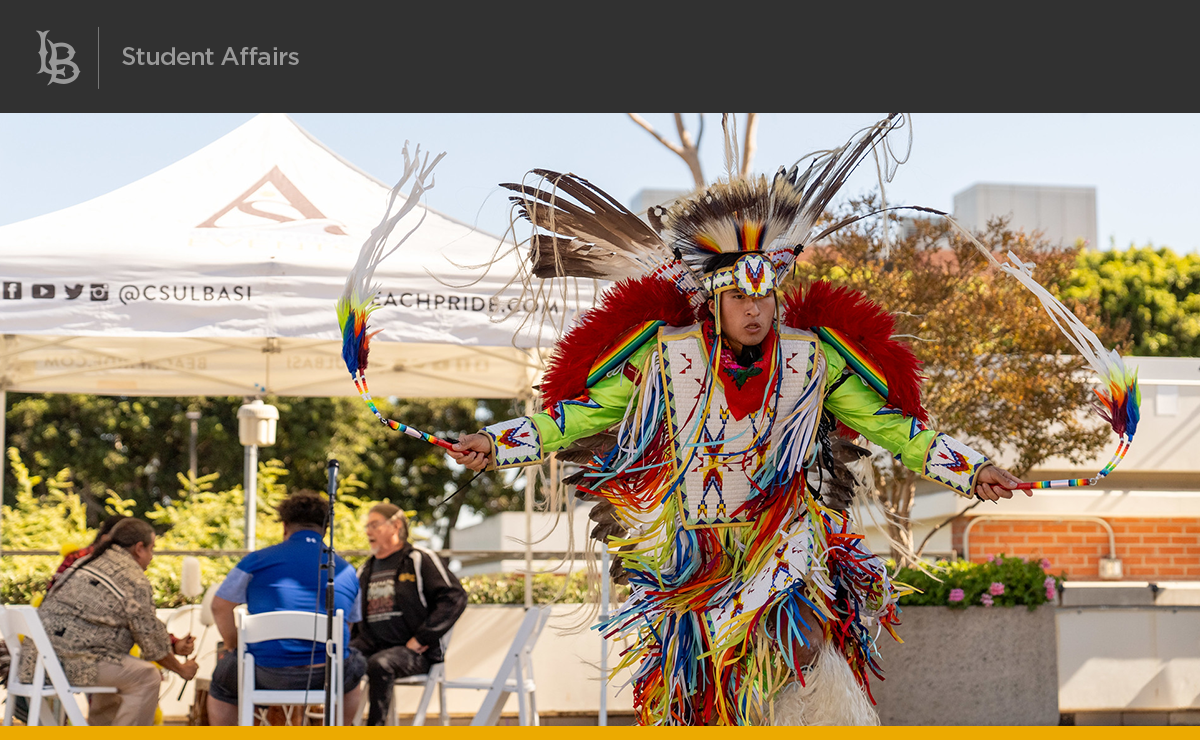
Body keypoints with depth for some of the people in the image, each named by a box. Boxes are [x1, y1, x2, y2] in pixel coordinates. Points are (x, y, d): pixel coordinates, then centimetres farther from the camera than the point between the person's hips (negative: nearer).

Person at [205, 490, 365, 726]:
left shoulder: (258, 560, 3)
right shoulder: (346, 571, 11)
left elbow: (220, 606, 4)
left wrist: (232, 646, 18)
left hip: (267, 675, -2)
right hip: (328, 676, 2)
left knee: (222, 682, 28)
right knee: (355, 665, 37)